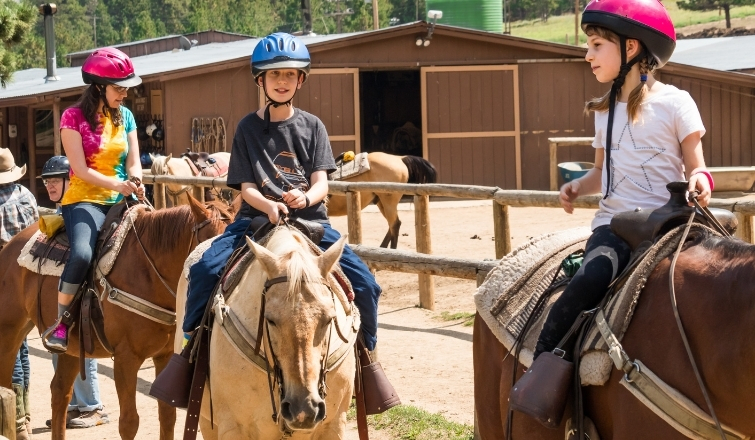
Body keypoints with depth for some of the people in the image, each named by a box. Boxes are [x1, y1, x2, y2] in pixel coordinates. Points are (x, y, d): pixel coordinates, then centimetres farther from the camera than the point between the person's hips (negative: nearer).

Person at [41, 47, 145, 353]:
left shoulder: (125, 117, 10)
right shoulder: (74, 117, -6)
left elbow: (133, 162, 6)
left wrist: (137, 185, -17)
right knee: (82, 253, -33)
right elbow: (81, 170, -13)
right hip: (85, 200, -6)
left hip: (120, 202, 6)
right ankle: (60, 322, -15)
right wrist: (116, 184, -27)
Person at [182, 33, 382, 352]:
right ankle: (191, 342, -3)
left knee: (365, 285, -16)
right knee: (204, 271, -25)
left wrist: (305, 198, -23)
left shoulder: (312, 126, 9)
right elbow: (247, 188, 1)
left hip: (309, 219, 1)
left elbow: (321, 182, 1)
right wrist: (269, 206, -22)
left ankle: (365, 352, 7)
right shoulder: (248, 128, 6)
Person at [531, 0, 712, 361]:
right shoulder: (605, 110, 16)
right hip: (613, 223, 2)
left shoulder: (675, 103, 1)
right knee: (589, 281, -28)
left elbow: (695, 167, 2)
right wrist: (579, 186, 3)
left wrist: (700, 181, -22)